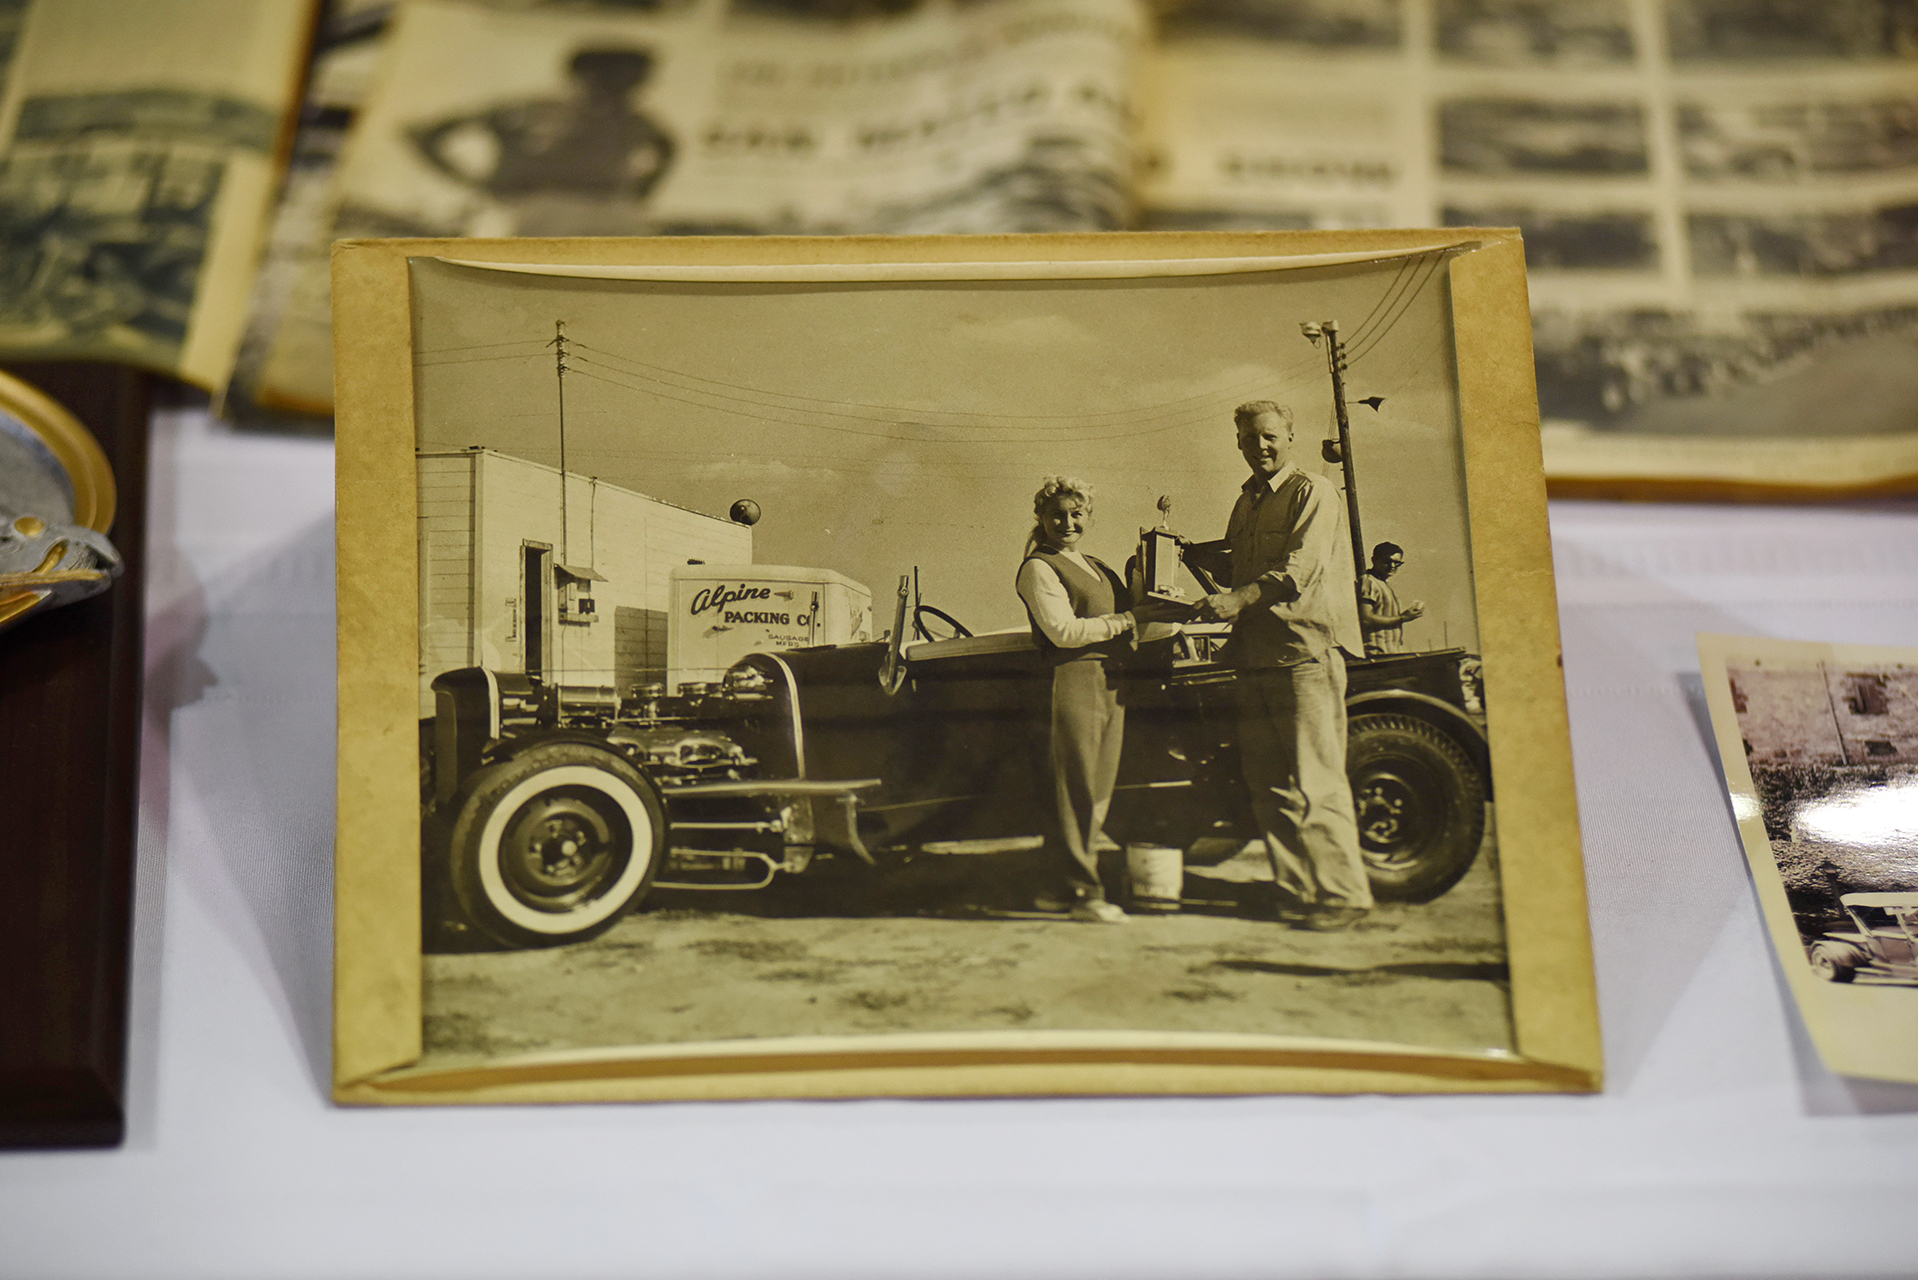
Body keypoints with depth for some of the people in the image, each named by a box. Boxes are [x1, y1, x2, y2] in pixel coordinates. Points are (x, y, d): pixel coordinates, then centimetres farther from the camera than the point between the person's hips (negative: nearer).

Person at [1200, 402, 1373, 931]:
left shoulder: (1313, 493, -2)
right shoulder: (1245, 503, 22)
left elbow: (1300, 566, -15)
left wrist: (1240, 598, -25)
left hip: (1305, 652, -7)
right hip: (1255, 657, 7)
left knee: (1313, 784, -10)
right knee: (1266, 785, 5)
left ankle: (1342, 896, -5)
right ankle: (1295, 892, 12)